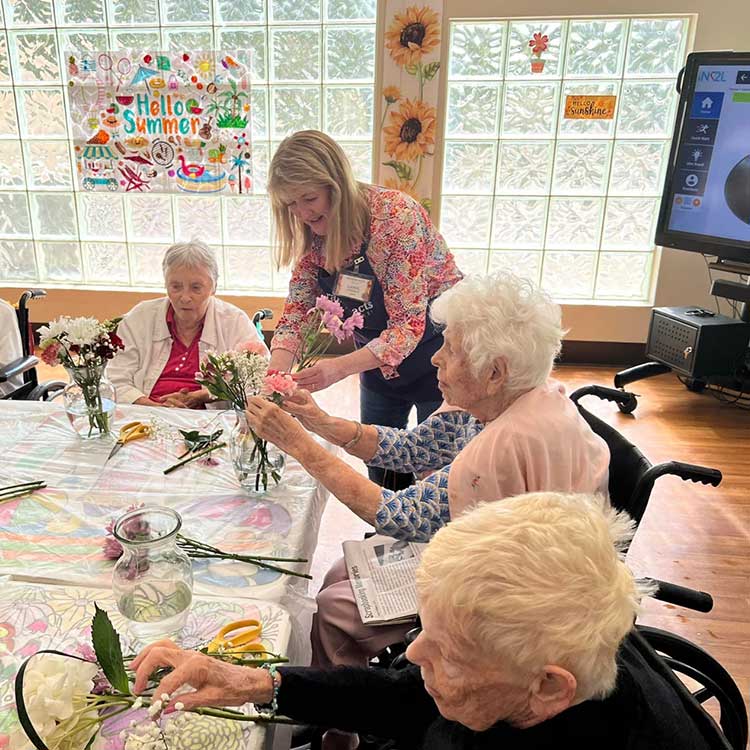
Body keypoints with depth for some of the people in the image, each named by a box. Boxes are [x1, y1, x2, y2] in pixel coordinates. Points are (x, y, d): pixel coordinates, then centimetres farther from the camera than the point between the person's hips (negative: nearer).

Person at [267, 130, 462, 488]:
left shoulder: (396, 215, -27)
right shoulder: (312, 233, -7)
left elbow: (408, 326, -30)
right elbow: (297, 311, -6)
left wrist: (341, 367, -43)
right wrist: (273, 376, -24)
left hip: (434, 350, -5)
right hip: (376, 360, 6)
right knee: (380, 471, 16)